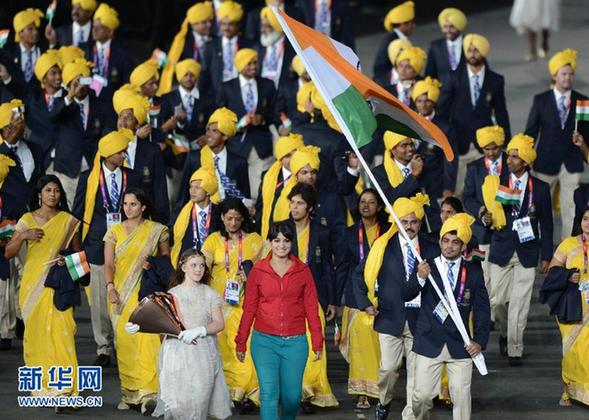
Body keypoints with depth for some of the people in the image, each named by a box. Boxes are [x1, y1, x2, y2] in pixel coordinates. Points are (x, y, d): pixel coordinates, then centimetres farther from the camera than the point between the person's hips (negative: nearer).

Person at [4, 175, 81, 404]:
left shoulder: (69, 221, 6)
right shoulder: (27, 220, 5)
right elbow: (8, 253, 4)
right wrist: (23, 236, -13)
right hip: (33, 282, 1)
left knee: (60, 330, -14)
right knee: (36, 331, 1)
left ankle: (63, 388, -17)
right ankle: (41, 386, 10)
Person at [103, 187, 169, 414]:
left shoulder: (157, 230, 5)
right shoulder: (115, 231, 8)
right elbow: (108, 263, 3)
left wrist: (154, 263, -6)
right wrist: (110, 287, -12)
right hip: (121, 294, 2)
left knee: (147, 338, -15)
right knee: (124, 341, 1)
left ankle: (148, 394, -19)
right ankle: (128, 393, 9)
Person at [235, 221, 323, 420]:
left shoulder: (302, 271, 4)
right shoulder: (258, 270, 2)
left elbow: (312, 309, 6)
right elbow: (249, 309, 7)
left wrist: (317, 342, 4)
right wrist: (241, 342, 7)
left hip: (295, 342, 1)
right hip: (264, 340, -1)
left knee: (292, 396, 5)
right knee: (269, 394, -9)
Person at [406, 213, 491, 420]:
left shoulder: (474, 273, 3)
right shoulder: (426, 267, 1)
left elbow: (482, 309, 6)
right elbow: (406, 295, -10)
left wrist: (480, 340, -4)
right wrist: (419, 278, -29)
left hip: (460, 346, 1)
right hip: (429, 342, -1)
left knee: (461, 395, -1)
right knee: (421, 395, -1)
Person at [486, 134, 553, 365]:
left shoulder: (540, 188, 0)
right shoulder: (498, 184, 2)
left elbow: (546, 224, 4)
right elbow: (491, 213, 4)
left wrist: (546, 256, 3)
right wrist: (488, 217, -21)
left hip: (527, 253, -1)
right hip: (501, 251, 1)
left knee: (519, 304, -3)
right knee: (497, 301, 3)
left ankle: (515, 349, 4)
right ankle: (505, 333, 31)